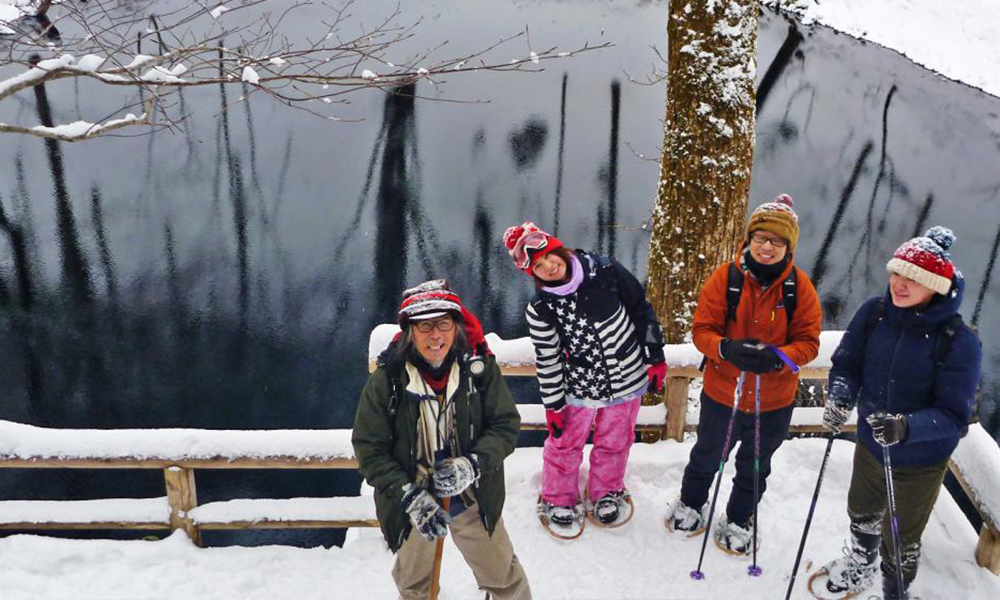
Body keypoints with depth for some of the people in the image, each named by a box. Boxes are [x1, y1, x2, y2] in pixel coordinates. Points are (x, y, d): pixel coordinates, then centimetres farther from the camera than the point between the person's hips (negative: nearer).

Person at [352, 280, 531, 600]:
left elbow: (506, 425, -12)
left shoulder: (479, 366, -18)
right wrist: (409, 496, -24)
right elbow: (369, 449, -14)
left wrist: (473, 464, -28)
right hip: (411, 502, 0)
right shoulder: (386, 380, -20)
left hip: (473, 499, 0)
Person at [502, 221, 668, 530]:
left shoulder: (604, 270, -16)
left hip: (628, 380, 1)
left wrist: (655, 357, -3)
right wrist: (553, 406, -2)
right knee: (564, 443, 13)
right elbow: (547, 359, -6)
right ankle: (559, 498, 40)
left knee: (614, 442, 19)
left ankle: (607, 492, 46)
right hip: (579, 387, -1)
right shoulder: (540, 308, -15)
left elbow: (641, 310, -5)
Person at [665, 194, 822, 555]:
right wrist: (727, 348, -34)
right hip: (721, 392, -1)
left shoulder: (799, 286, -13)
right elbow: (701, 329, -13)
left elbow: (808, 343, -9)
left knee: (755, 467, 24)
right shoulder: (726, 277, -15)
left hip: (774, 401, 1)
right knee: (707, 457, 25)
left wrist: (777, 357, -30)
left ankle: (738, 521, 50)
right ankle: (691, 504, 54)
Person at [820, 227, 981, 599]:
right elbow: (846, 365, -8)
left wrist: (906, 427, -43)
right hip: (870, 444, 4)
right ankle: (861, 565, 62)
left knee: (899, 543, 15)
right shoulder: (874, 313, -16)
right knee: (861, 514, 31)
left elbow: (954, 415, -26)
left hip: (921, 462, -4)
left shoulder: (959, 341, -26)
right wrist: (840, 397, -28)